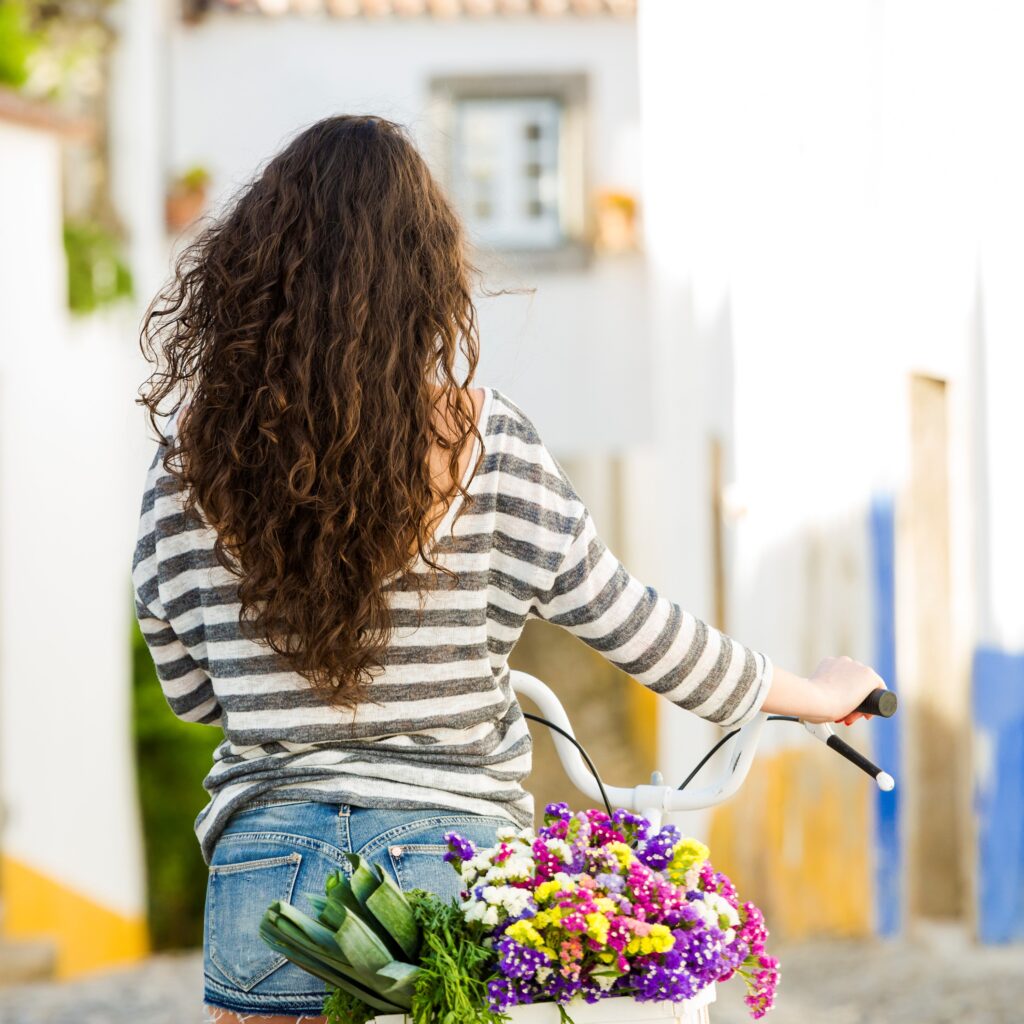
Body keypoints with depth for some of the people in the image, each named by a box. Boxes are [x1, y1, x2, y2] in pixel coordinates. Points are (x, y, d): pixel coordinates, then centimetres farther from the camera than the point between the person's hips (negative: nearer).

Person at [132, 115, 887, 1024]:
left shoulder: (194, 457, -1)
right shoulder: (484, 443, -6)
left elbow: (189, 692, 10)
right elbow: (628, 624, 2)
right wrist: (815, 692, 18)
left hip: (267, 874, 2)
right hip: (452, 858, -1)